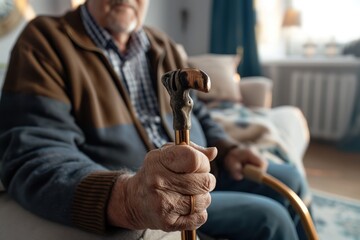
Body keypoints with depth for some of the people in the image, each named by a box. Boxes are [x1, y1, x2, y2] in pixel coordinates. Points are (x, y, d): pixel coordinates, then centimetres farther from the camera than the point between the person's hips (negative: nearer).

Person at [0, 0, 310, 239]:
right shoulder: (45, 40, -13)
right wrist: (128, 198, -45)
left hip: (198, 174, 7)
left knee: (289, 179, 10)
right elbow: (34, 158, -26)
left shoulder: (163, 46, 7)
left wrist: (227, 150, -3)